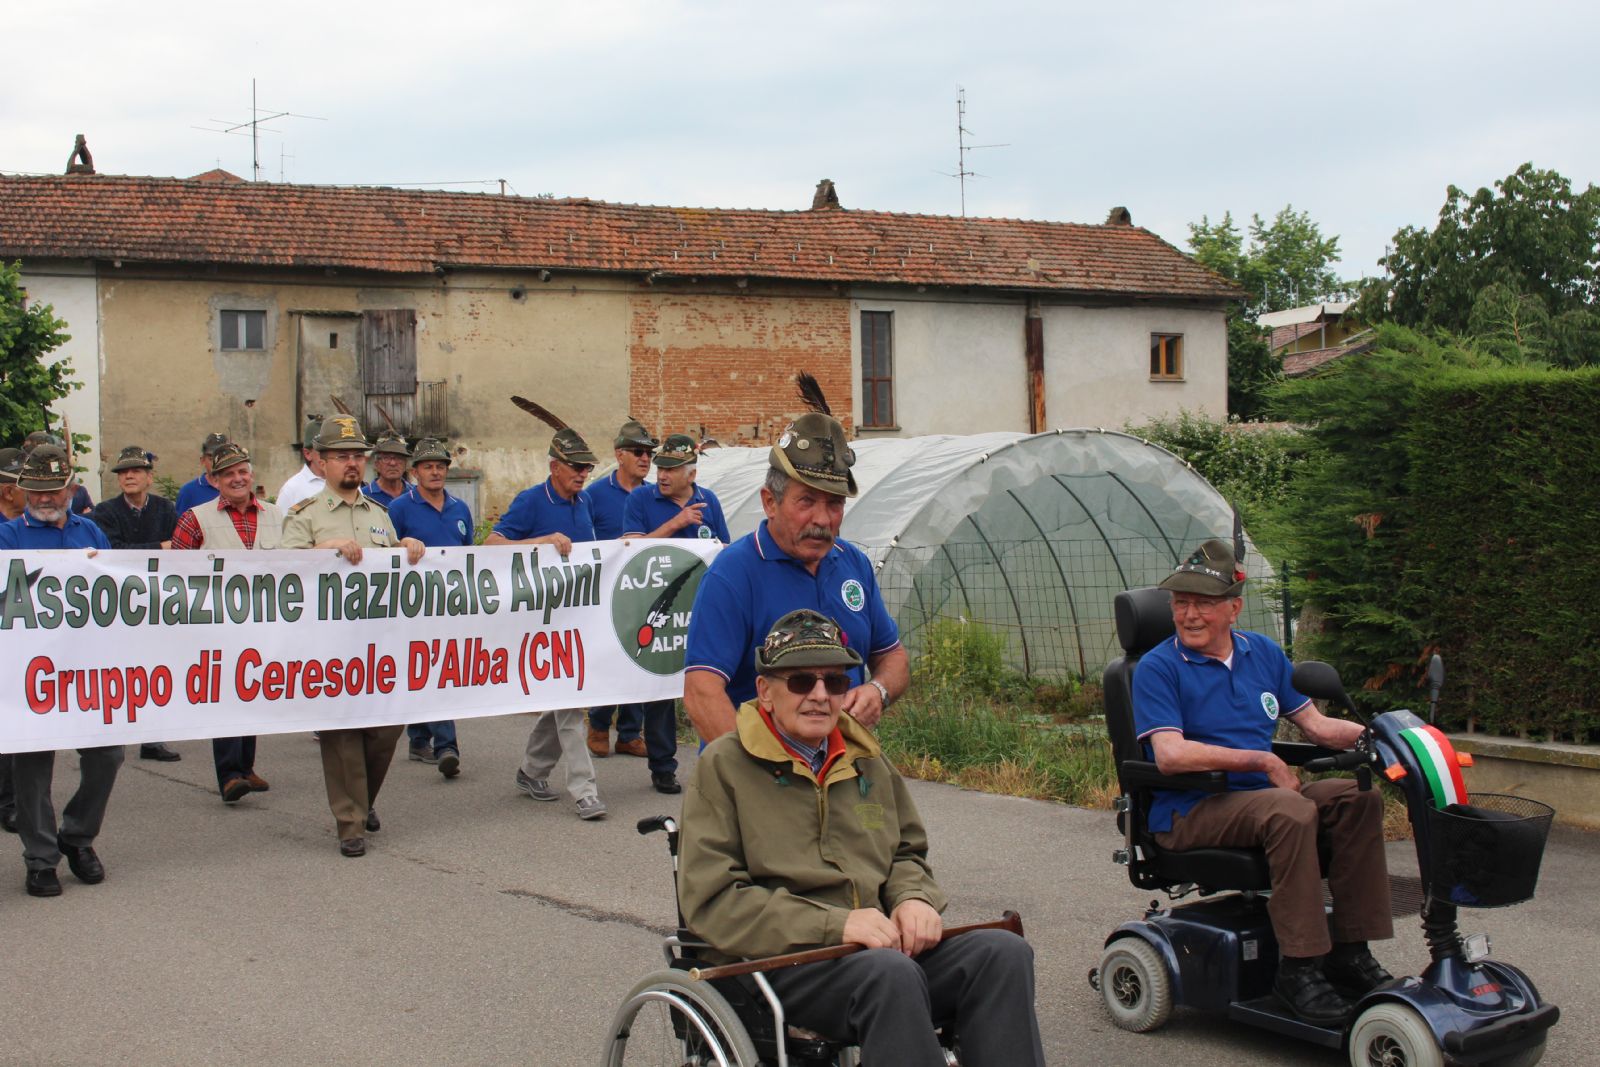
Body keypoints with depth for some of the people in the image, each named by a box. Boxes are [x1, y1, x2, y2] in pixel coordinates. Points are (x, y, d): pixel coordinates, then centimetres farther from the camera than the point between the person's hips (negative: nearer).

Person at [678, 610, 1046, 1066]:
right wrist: (835, 925, -17)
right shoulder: (723, 766, 1)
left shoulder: (866, 759, 20)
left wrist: (915, 899, 3)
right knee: (891, 973, -37)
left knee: (1004, 952, -21)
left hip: (882, 946, 6)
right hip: (778, 961, -6)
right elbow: (710, 901, -7)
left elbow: (907, 854, 30)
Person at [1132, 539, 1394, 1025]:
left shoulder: (1263, 653, 13)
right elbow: (1171, 755, -19)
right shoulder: (1158, 668, -7)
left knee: (1358, 798, -14)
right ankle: (1299, 967, -28)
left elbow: (1316, 724, 13)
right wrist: (1264, 761, -16)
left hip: (1260, 795, 7)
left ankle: (1350, 951, -13)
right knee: (1291, 812, -32)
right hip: (1188, 812, -7)